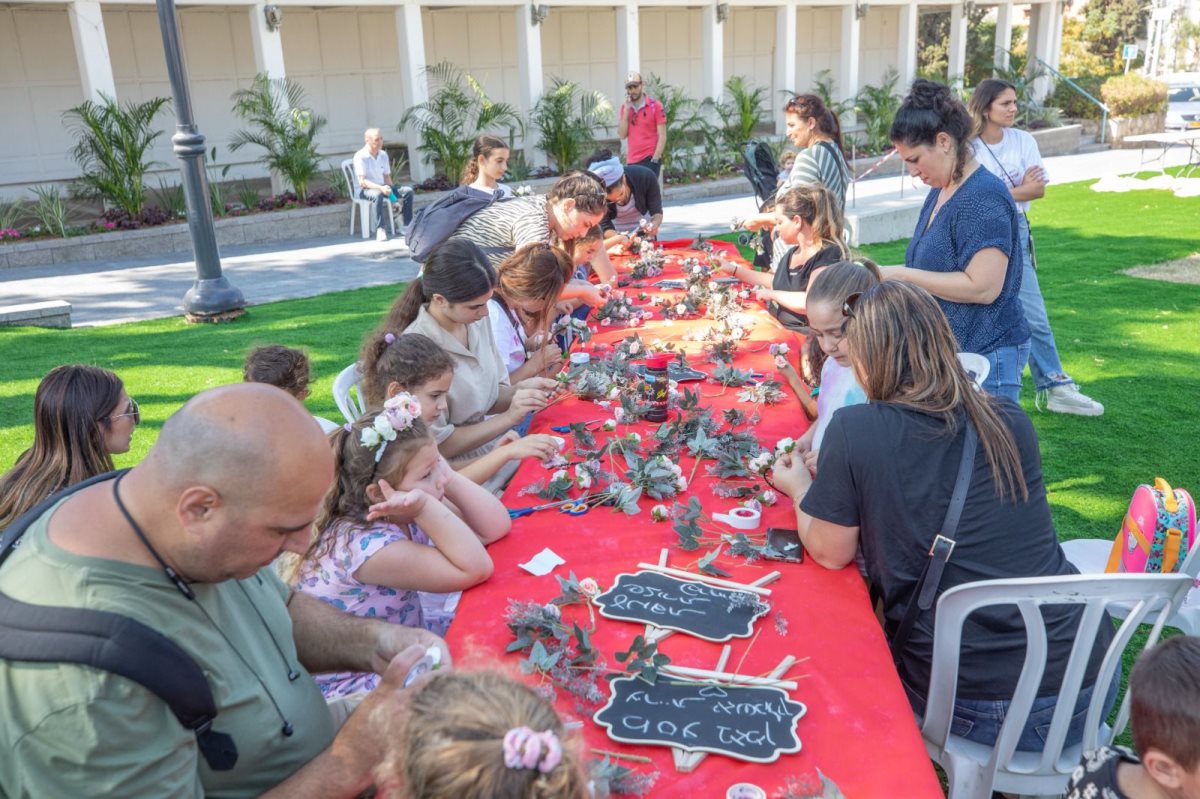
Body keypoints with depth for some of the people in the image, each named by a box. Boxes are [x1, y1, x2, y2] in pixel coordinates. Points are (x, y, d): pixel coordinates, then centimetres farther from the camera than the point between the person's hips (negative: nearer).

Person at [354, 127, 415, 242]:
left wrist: (390, 189, -10)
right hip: (365, 189, -6)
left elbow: (387, 176, 11)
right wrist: (380, 188, -33)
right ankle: (381, 229, -36)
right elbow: (362, 182, -20)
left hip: (382, 187, 6)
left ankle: (408, 226, -10)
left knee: (408, 190, -12)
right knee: (378, 194, -40)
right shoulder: (360, 156, -14)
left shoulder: (383, 155, 5)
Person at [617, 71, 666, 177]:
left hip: (650, 159, -5)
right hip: (632, 161, 5)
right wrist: (626, 110, -6)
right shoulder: (624, 108, 10)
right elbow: (622, 135, 1)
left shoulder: (655, 106, -4)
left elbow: (662, 136, -6)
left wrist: (655, 159, -15)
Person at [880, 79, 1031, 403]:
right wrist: (890, 277, 5)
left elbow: (983, 287, -23)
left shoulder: (984, 198, -16)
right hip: (946, 352, 9)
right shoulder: (940, 192, 12)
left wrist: (903, 275, -20)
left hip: (986, 354, -9)